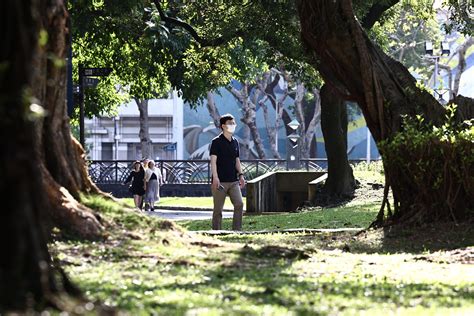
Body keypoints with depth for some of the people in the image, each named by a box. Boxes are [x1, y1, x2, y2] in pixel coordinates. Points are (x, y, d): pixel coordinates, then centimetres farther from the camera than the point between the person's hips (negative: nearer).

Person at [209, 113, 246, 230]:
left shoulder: (235, 142, 14)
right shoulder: (217, 142, -6)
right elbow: (213, 160, -11)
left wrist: (240, 175, 9)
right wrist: (215, 178, -21)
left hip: (233, 181, 5)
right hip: (220, 181, -5)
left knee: (239, 204, -9)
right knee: (218, 209, 0)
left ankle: (236, 230, -3)